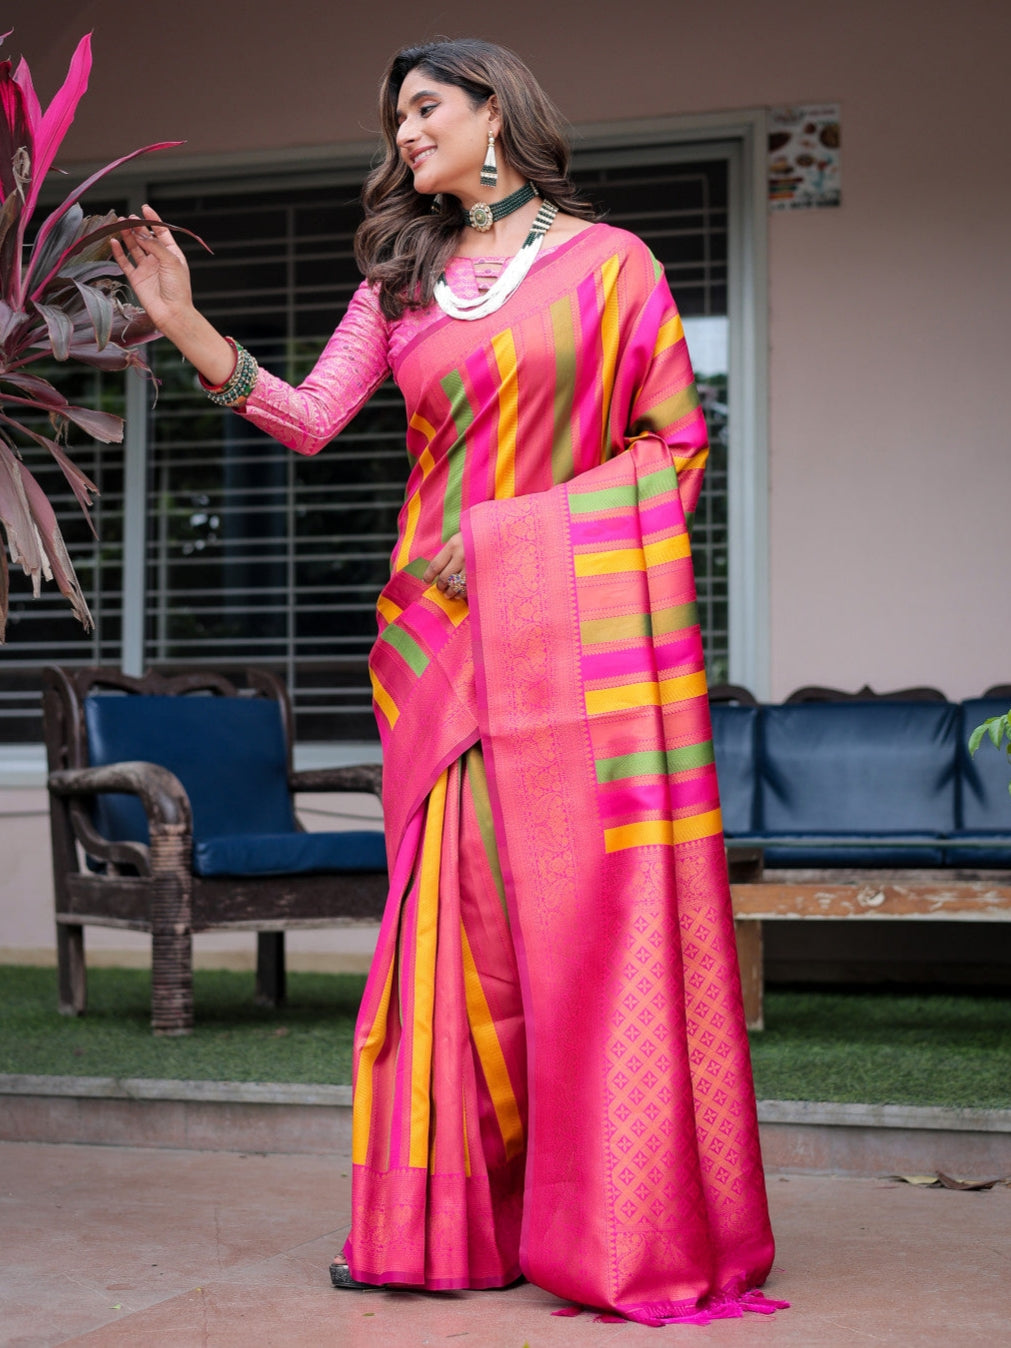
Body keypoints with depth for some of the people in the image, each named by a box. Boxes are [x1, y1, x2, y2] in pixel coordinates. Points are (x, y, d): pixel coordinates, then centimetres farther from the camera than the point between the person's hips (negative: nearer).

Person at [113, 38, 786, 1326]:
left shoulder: (608, 264, 5)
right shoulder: (402, 278, 16)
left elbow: (678, 442, 1)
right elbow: (310, 418, 6)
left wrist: (514, 525, -7)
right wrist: (187, 327, -8)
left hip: (576, 623, -3)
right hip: (441, 630, 4)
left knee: (590, 904, -6)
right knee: (457, 908, 1)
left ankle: (626, 1226, 1)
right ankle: (451, 1222, 8)